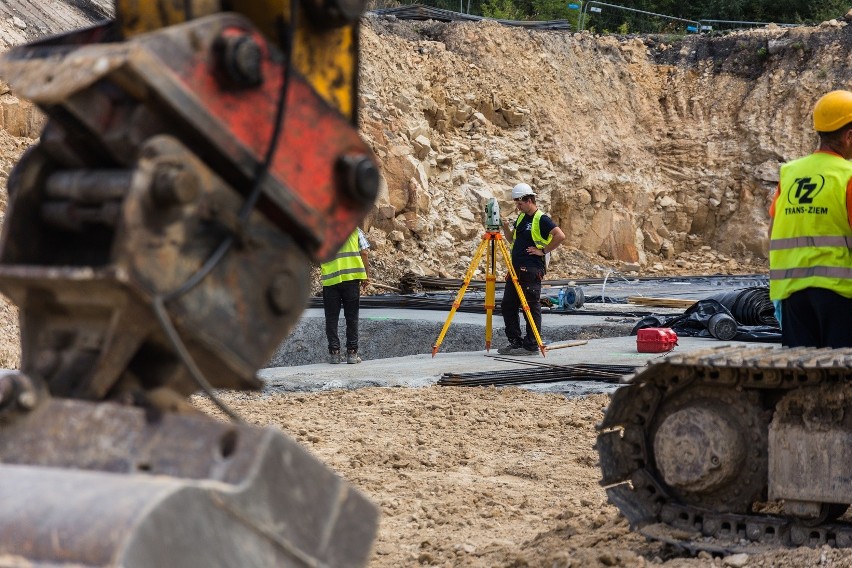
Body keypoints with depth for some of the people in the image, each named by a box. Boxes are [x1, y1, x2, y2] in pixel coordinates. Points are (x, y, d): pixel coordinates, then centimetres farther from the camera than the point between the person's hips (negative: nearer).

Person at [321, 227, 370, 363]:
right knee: (352, 317, 7)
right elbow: (363, 252, 2)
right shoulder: (354, 229, 8)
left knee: (331, 318, 6)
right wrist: (366, 274, 8)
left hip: (330, 279, 0)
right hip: (352, 277, 0)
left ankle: (334, 352, 2)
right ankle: (352, 352, 5)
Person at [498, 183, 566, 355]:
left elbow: (560, 236, -22)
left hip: (532, 270, -9)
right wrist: (506, 228, 7)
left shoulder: (542, 219, -11)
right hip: (516, 269, 9)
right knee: (507, 306, 8)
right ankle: (515, 342, 15)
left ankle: (531, 345, 1)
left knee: (531, 307, -4)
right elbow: (512, 239, 26)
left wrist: (543, 250, -16)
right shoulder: (521, 217, 16)